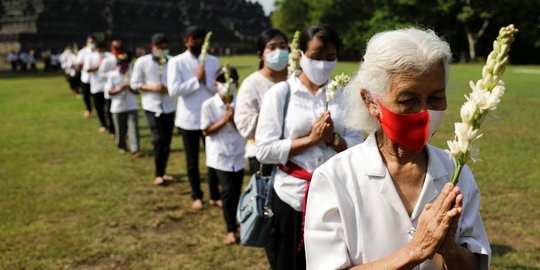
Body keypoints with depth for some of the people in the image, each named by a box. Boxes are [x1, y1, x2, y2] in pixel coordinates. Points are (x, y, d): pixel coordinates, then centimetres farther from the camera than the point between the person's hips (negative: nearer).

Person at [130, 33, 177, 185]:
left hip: (169, 106, 3)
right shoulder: (142, 62, -4)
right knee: (158, 140, -9)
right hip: (152, 106, -3)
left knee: (167, 140, 9)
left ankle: (163, 171, 24)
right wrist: (151, 87, -15)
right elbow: (134, 83, -1)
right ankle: (158, 174, 2)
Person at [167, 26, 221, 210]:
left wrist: (206, 79, -13)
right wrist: (196, 79, -16)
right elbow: (173, 90, -16)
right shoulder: (177, 62, -5)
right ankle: (197, 196, 26)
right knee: (192, 161, 11)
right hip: (188, 120, -2)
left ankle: (215, 195, 25)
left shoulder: (213, 61, 3)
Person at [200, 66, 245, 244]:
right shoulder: (208, 105, -8)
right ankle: (231, 229, 5)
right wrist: (224, 120, -17)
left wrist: (233, 119, -18)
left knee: (236, 192, 12)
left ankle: (234, 224, 31)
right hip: (220, 157, -3)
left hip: (238, 155, 3)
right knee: (228, 192, -8)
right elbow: (206, 131, -8)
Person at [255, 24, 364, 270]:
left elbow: (358, 146, 3)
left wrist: (333, 139, -16)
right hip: (292, 197, -2)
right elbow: (264, 150, -12)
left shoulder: (343, 95, 3)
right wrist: (310, 139, -17)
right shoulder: (280, 93, -6)